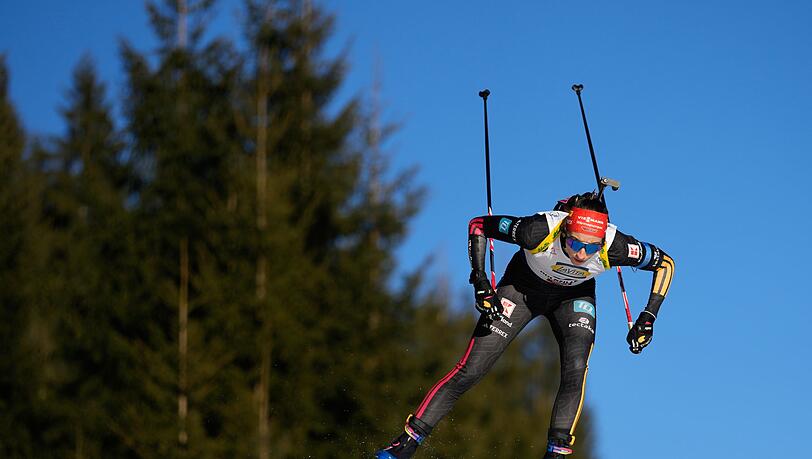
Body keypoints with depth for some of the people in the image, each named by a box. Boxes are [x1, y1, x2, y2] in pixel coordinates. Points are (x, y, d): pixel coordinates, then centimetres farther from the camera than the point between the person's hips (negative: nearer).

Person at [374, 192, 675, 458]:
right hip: (522, 288, -1)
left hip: (575, 296, 2)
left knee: (575, 370, -25)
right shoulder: (540, 230, -39)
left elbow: (665, 263, -16)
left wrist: (648, 318, -21)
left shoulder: (613, 246, -34)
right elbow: (479, 225, -22)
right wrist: (481, 282, -28)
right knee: (470, 370, -8)